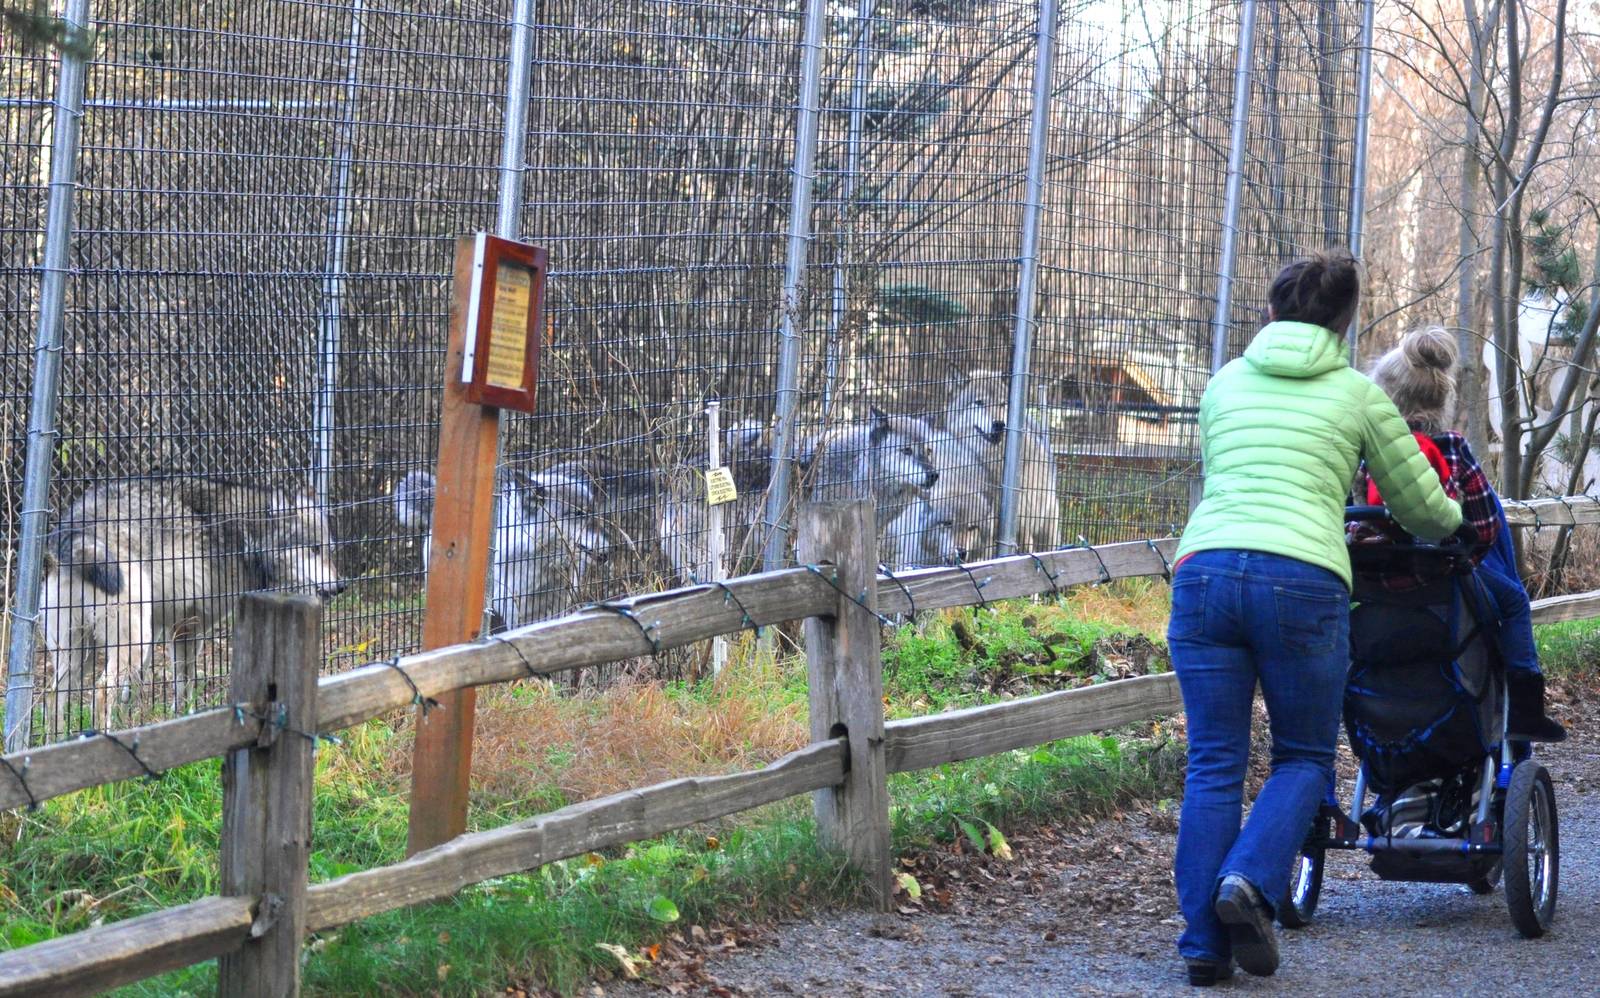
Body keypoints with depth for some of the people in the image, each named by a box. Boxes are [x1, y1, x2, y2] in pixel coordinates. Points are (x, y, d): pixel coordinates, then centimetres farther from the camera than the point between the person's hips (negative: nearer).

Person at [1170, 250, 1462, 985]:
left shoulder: (1225, 383, 20)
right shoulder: (1357, 394, 13)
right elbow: (1425, 509, 21)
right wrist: (1449, 525, 45)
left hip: (1205, 567, 2)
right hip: (1303, 580, -2)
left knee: (1214, 764, 7)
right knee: (1304, 757, 14)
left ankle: (1203, 943, 3)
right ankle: (1250, 881, -11)